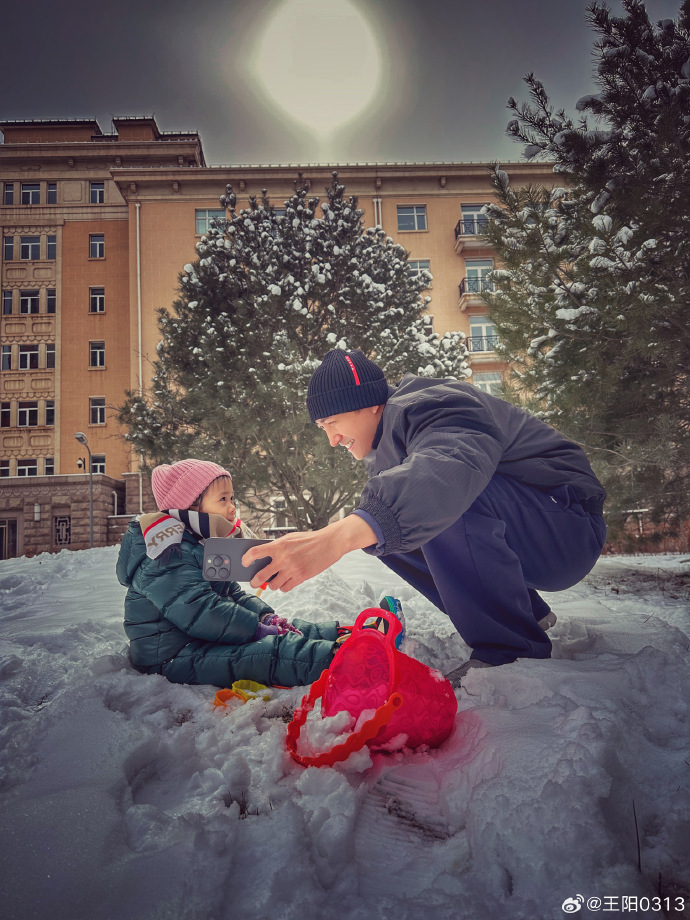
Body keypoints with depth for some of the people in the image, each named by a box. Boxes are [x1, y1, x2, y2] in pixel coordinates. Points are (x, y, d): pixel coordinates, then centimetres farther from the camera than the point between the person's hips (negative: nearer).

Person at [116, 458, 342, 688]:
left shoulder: (205, 545, 14)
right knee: (265, 653, -30)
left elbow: (233, 594, 16)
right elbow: (201, 612, -29)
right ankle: (330, 661, -38)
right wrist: (261, 631, -27)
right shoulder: (167, 556, -21)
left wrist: (266, 617, -2)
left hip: (204, 640, 11)